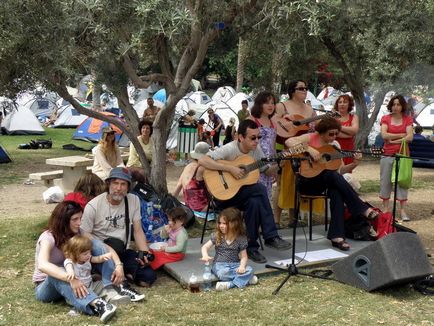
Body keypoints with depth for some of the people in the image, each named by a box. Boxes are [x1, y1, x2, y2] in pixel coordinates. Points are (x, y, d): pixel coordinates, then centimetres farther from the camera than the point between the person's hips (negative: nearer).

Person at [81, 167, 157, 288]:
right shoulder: (93, 206, -13)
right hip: (99, 251, -4)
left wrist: (144, 253, -13)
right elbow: (85, 235, -10)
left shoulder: (134, 200, -1)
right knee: (116, 243, -37)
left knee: (148, 277, -15)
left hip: (123, 251, 4)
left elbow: (138, 231, 2)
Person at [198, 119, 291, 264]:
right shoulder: (229, 149, -20)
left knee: (254, 202, -30)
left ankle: (251, 248, -18)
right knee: (260, 189, -28)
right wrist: (230, 168, -33)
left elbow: (267, 170, 8)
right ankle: (271, 237, -18)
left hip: (243, 194, 6)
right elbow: (202, 160, -31)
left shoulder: (256, 149, 0)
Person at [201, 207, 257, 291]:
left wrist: (242, 266, -20)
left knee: (249, 270, -27)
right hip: (220, 264, -1)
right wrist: (205, 255, -22)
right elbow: (205, 247, 1)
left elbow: (243, 257, 0)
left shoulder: (241, 239, -2)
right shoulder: (217, 236, 0)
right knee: (223, 273, -37)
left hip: (235, 264, 1)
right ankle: (246, 278, -22)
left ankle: (229, 284, -33)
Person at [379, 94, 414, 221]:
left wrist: (394, 141, -11)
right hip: (387, 155, 1)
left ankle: (403, 211, 1)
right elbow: (384, 135, -8)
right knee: (385, 181, 4)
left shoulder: (408, 119, 6)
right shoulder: (385, 118, 7)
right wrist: (401, 135, -7)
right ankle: (385, 209, 13)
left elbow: (410, 137, -7)